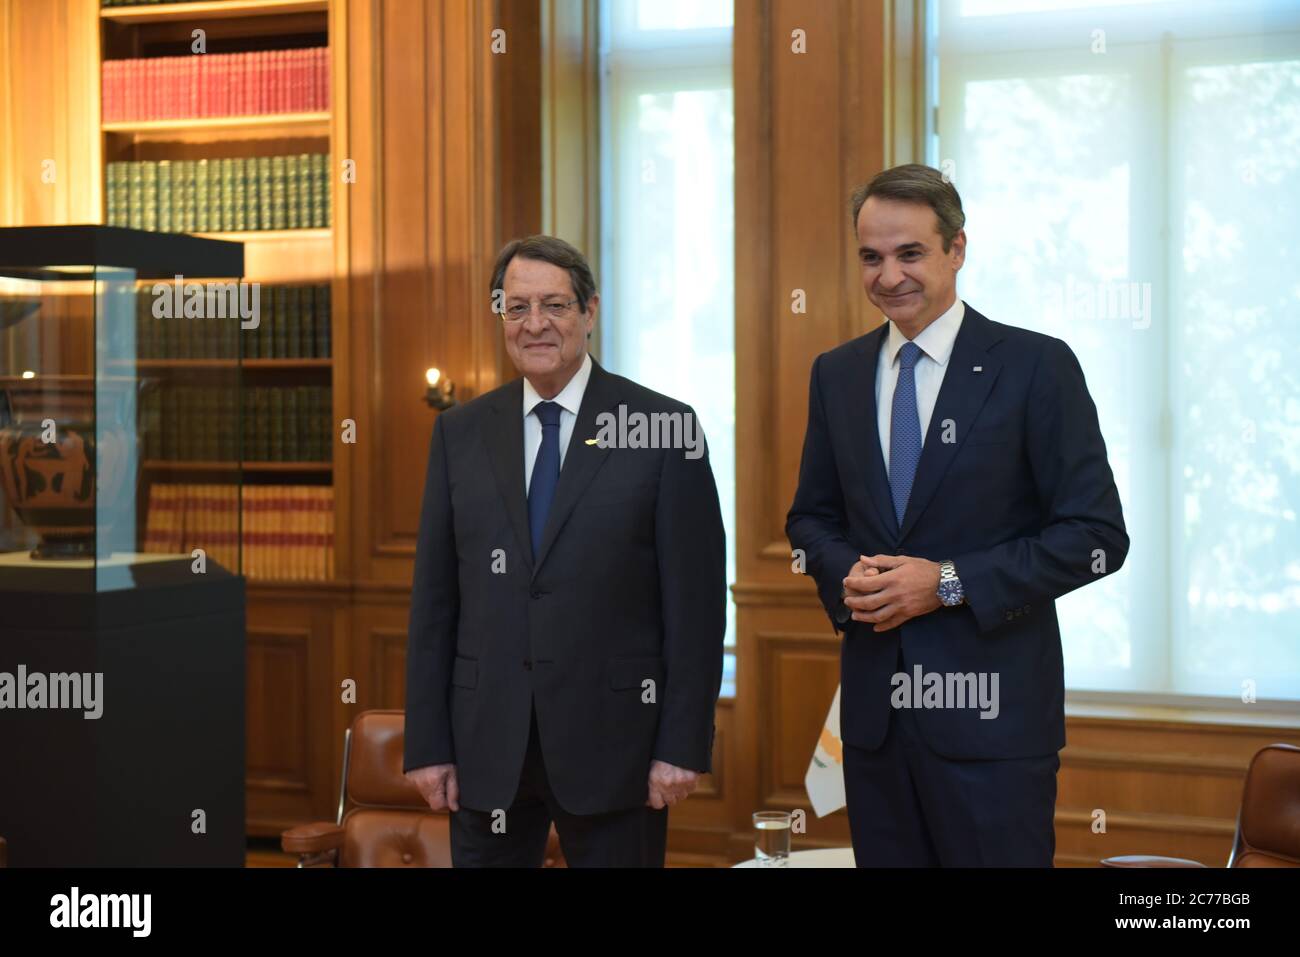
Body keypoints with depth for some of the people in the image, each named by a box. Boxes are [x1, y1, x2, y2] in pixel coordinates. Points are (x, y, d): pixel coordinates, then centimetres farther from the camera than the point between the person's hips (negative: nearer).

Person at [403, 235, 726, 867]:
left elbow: (696, 600, -4)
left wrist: (682, 744, -9)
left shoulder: (662, 427, -2)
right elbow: (434, 599, 7)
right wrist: (427, 743, 2)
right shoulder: (460, 434, 8)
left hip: (613, 737, -3)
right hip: (487, 739, 3)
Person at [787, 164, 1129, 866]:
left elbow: (1097, 536, -7)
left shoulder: (1036, 367, -5)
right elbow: (811, 516, 19)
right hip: (874, 701, 4)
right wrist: (846, 574, -5)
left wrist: (950, 583, -15)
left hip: (992, 710, -4)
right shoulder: (836, 374, 10)